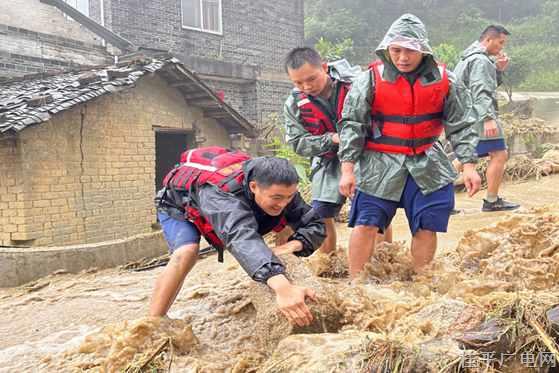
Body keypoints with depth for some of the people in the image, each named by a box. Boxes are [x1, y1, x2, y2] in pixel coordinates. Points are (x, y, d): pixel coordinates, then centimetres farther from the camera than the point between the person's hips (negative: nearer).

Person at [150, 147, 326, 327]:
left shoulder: (281, 190, -28)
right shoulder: (221, 194, -49)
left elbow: (315, 225, -23)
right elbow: (241, 237, -66)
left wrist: (293, 245, -47)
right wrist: (282, 286, -82)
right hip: (180, 205, -7)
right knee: (186, 253, -31)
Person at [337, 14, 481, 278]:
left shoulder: (444, 81, -3)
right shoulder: (371, 79, -8)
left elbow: (460, 126, 2)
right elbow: (351, 125, -7)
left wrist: (469, 165, -5)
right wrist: (347, 169, -13)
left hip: (427, 166, 2)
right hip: (380, 164, -2)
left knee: (427, 226, 5)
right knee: (366, 223, -4)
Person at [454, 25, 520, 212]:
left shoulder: (470, 57, 21)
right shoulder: (480, 60, -11)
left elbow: (490, 85, 27)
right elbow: (480, 92, -22)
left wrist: (499, 70, 11)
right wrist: (488, 118, -29)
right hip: (478, 115, -11)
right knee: (499, 154, -7)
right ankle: (492, 201, -2)